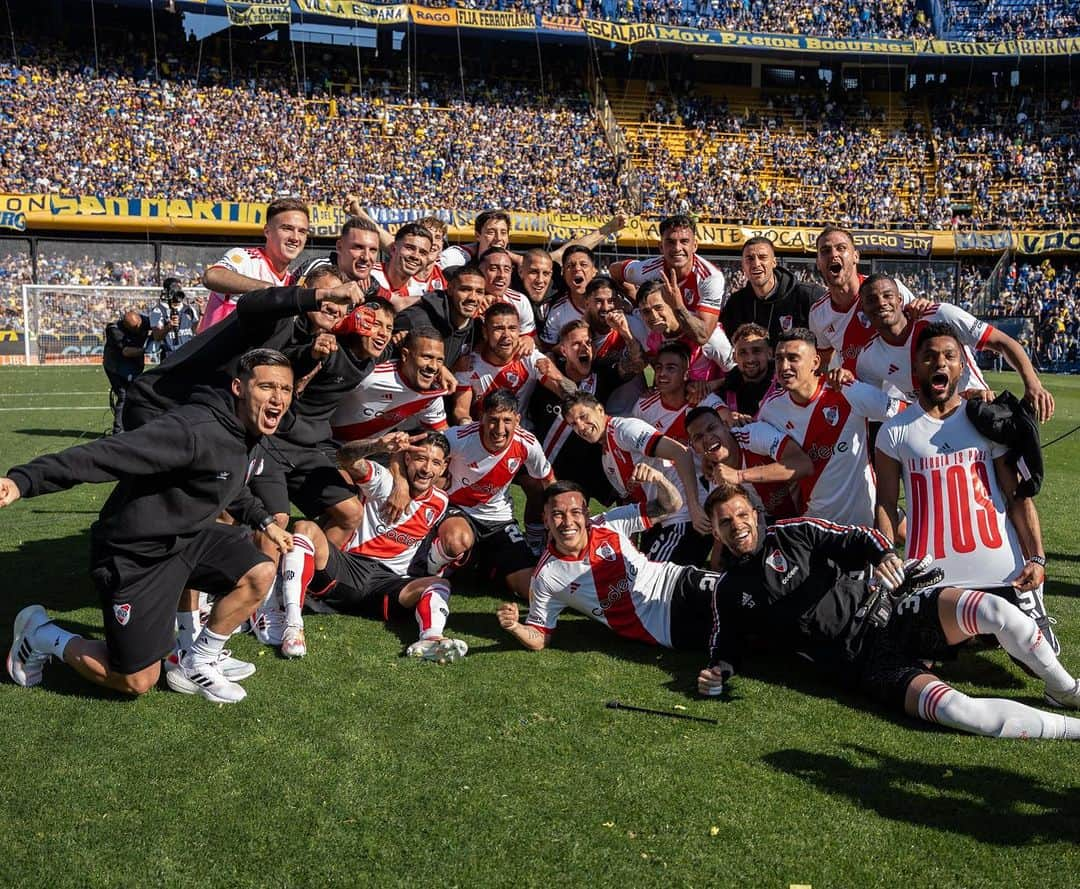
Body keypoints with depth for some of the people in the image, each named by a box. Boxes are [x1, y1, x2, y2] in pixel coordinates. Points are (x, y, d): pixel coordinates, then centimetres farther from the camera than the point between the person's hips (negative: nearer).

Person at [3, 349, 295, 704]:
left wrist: (264, 522, 15)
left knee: (260, 574, -11)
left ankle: (195, 668, 8)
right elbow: (107, 454, -38)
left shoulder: (251, 435, -1)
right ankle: (41, 634, 24)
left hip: (187, 536, 8)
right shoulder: (195, 430, -31)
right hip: (136, 554, -8)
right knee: (138, 681, 1)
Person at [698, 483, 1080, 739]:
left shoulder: (793, 533, 7)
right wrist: (717, 671, -9)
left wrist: (883, 555, -18)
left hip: (889, 619, 2)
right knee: (951, 708, -29)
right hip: (864, 666, -1)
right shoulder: (728, 592, 9)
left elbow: (859, 539, 4)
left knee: (991, 609, -24)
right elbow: (726, 644, 13)